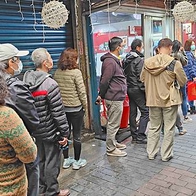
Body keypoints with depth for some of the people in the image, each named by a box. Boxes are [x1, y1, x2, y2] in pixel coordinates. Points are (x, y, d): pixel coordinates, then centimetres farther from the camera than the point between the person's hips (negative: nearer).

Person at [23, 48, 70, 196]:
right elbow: (58, 113, -21)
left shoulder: (26, 82, 0)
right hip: (50, 131, -7)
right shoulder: (50, 84, -22)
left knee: (41, 159, 22)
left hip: (35, 130, 7)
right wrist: (64, 133, -12)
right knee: (52, 162, 9)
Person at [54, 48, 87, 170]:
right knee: (77, 135, 8)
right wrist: (85, 105, -1)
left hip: (62, 108, 5)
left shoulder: (57, 73, -1)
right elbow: (82, 91, -15)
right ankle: (77, 161, 20)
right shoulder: (76, 72, -16)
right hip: (76, 108, -5)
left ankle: (66, 160, 27)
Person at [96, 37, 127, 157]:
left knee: (113, 123, 20)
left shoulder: (114, 60, 15)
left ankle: (113, 143, 35)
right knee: (113, 124, 0)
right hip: (114, 98, -10)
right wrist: (101, 96, -9)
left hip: (116, 97, 10)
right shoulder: (110, 62, -19)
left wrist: (102, 95, 17)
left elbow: (104, 81, 17)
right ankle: (111, 149, 11)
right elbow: (104, 81, -19)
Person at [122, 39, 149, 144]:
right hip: (137, 89, -9)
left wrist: (128, 85, 16)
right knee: (145, 111, -2)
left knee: (132, 112, 12)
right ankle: (140, 136, -3)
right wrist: (144, 89, -11)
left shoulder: (125, 60, 12)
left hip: (129, 88, 9)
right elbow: (141, 77, -18)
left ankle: (134, 135, 19)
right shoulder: (139, 59, -14)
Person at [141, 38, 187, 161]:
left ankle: (151, 153, 26)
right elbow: (183, 82, -7)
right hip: (170, 100, -3)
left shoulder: (147, 63, -5)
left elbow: (142, 79, 7)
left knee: (154, 127, 17)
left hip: (153, 100, 4)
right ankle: (166, 155, 20)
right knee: (169, 128, 11)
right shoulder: (174, 63, -15)